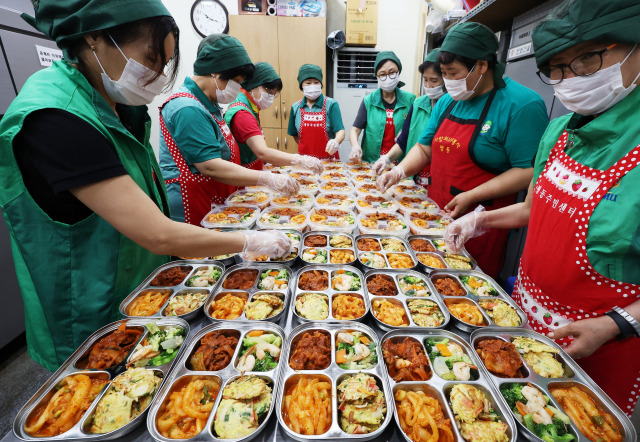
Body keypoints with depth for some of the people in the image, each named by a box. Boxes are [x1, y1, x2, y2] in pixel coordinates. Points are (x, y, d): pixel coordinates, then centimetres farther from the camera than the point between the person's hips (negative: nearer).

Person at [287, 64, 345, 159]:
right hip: (305, 159, 2)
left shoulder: (331, 104, 0)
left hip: (328, 158, -2)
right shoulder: (295, 107, 8)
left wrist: (336, 141, -30)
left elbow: (340, 131, -9)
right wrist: (306, 149, 6)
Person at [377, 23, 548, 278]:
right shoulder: (447, 102, 9)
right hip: (436, 212, 6)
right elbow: (424, 148, 12)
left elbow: (529, 170, -16)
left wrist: (472, 196, -21)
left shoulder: (521, 105, -12)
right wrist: (401, 170, -5)